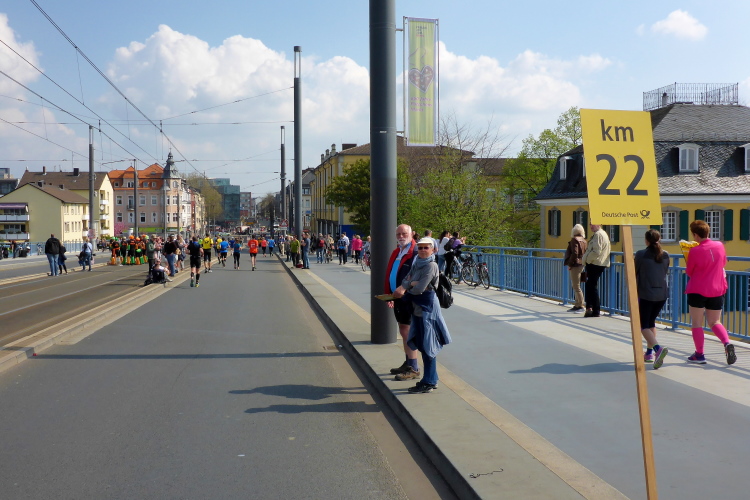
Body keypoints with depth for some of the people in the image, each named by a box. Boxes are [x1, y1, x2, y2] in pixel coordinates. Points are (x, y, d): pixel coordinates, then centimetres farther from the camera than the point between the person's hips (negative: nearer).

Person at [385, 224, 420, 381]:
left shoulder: (416, 253, -14)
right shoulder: (396, 252, 13)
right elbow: (389, 275, 14)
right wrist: (389, 294, 6)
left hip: (409, 299, -9)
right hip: (398, 298, 9)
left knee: (407, 331, -5)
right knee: (403, 331, 16)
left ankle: (413, 369, 4)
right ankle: (408, 364, 28)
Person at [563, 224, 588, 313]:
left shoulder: (574, 240, -12)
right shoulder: (584, 241, 14)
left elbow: (574, 253, -20)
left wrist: (570, 264, -15)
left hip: (575, 265, -9)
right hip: (582, 265, 9)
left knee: (576, 286, -5)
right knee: (575, 286, 16)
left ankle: (580, 305, -3)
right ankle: (577, 305, 21)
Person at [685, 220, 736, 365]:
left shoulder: (694, 251, -15)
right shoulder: (719, 246, -1)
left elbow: (689, 272, -4)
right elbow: (724, 263, 16)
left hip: (697, 290, -5)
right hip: (717, 290, 5)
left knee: (697, 323, 6)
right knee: (715, 322, 15)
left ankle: (699, 355, 8)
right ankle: (727, 343, -10)